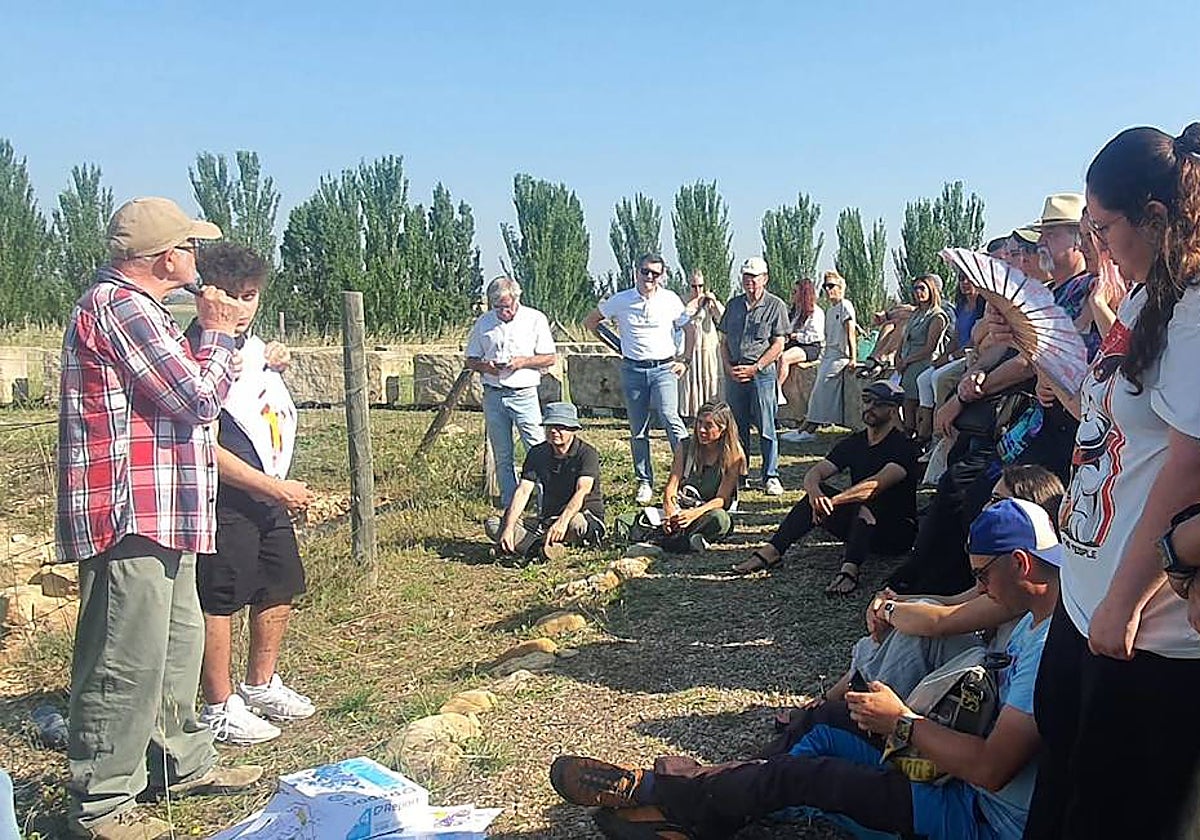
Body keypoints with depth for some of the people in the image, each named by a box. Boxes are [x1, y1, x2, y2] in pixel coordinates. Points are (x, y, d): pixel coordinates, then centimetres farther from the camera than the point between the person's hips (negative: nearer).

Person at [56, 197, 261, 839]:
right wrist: (216, 333, -2)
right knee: (126, 663, -2)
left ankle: (184, 764, 34)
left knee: (178, 643, 20)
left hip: (158, 516, 11)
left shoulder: (132, 304, 19)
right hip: (131, 519, -11)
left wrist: (215, 339, 14)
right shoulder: (120, 306, -16)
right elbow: (198, 397, -18)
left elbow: (180, 392, 23)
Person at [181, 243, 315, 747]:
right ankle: (219, 708, 15)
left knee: (280, 590, 17)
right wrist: (277, 488, -19)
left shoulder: (258, 349, 11)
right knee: (218, 602, 1)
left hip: (270, 497, 9)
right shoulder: (196, 355, -17)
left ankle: (261, 685, 35)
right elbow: (202, 446, -22)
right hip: (223, 501, -9)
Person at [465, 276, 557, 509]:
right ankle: (509, 503, 17)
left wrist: (522, 361, -13)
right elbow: (470, 360, 14)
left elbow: (549, 358, 2)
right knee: (502, 455, 8)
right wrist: (484, 366, -8)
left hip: (524, 394, -3)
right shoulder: (484, 322, 8)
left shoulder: (535, 319, 1)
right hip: (493, 395, 3)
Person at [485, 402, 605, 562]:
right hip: (548, 518, 5)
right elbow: (523, 491, -5)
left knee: (576, 523, -42)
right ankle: (542, 547, -36)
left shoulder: (587, 453, -10)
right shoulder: (538, 453, 4)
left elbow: (582, 492, -25)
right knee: (493, 524, -13)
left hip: (588, 518, -5)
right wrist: (508, 528, -20)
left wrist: (562, 521, -43)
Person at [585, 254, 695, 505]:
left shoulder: (670, 299, 1)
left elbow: (689, 330, 14)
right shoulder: (620, 301, 0)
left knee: (669, 416, -21)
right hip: (632, 370, 2)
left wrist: (685, 361, 6)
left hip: (664, 368, -1)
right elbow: (590, 321, 13)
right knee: (638, 430, 5)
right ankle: (644, 482, 15)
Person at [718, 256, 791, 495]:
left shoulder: (775, 306, -1)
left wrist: (754, 368, -12)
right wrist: (729, 368, -1)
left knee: (766, 428, -3)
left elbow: (778, 345, -5)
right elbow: (724, 341, 14)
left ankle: (771, 477, 4)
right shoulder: (734, 305, 13)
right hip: (733, 374, 5)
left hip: (762, 373, -4)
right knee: (737, 427, 10)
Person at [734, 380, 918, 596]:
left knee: (868, 499, -35)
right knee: (817, 492, -17)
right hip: (857, 527, 6)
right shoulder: (854, 443, 7)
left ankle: (849, 569, -54)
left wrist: (832, 500, -36)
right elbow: (814, 473, -6)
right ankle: (771, 552, -26)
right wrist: (815, 492, -30)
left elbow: (878, 484, -30)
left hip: (898, 532, -6)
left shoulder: (903, 446, -12)